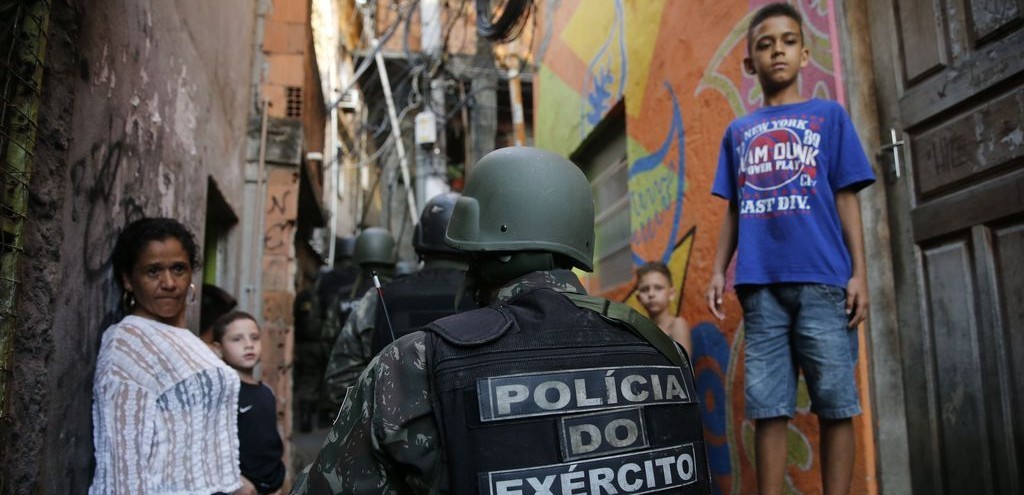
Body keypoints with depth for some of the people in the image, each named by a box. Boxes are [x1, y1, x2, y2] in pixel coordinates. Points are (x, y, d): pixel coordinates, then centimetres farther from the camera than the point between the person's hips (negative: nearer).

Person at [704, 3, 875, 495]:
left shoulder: (829, 115, 11)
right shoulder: (737, 132, 17)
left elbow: (846, 198, 6)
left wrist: (859, 271, -2)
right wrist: (719, 271, 6)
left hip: (822, 279, -2)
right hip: (760, 283, 2)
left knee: (835, 402, 0)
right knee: (766, 407, 2)